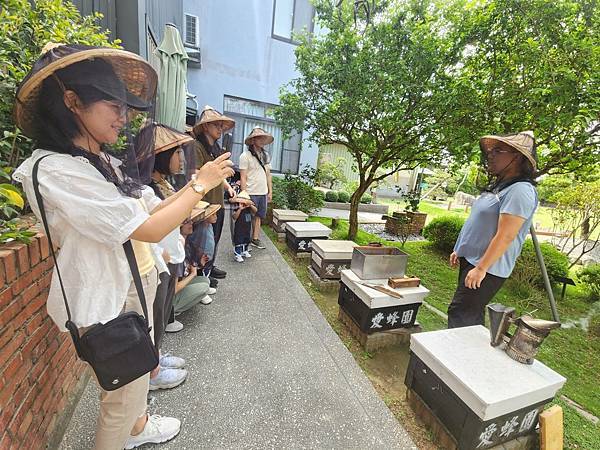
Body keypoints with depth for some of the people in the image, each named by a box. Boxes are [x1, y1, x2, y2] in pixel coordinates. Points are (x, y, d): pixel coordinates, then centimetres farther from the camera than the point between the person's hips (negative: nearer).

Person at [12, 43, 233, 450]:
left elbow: (145, 211, 8)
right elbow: (148, 229, -26)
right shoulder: (55, 171, -23)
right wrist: (201, 184, -18)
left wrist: (195, 185, 1)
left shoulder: (102, 161, 6)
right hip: (109, 301, -9)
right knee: (123, 394, 15)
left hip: (137, 283, 9)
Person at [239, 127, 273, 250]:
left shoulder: (266, 156, 12)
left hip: (263, 193, 6)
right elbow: (243, 177, -10)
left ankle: (255, 239, 24)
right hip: (251, 193, -6)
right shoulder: (245, 155, -7)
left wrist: (270, 192, 11)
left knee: (258, 216, 12)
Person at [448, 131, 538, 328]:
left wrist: (481, 268, -22)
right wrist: (460, 250, 17)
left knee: (460, 315, -4)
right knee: (471, 314, 19)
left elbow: (505, 236, -23)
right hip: (470, 260, 9)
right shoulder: (499, 185, 13)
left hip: (487, 268, -9)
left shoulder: (520, 190, -17)